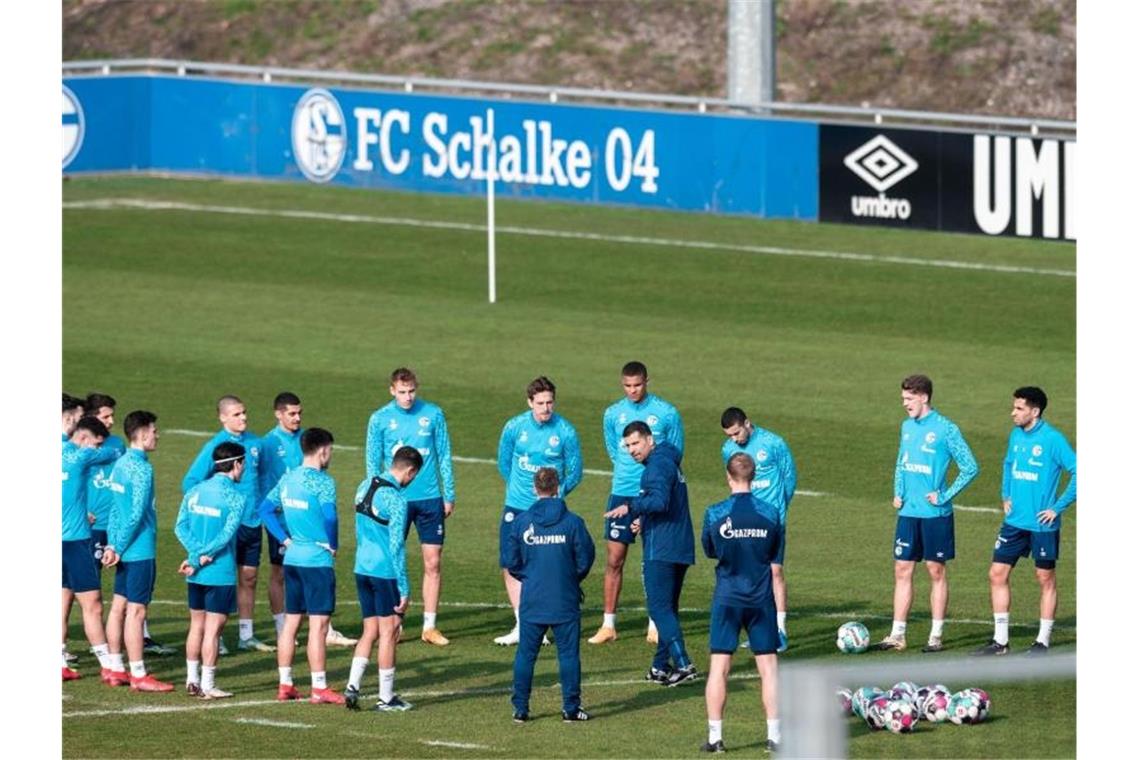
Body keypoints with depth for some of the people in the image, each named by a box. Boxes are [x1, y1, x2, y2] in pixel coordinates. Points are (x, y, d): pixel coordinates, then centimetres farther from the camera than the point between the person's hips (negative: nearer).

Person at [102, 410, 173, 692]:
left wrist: (113, 545, 11)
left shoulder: (121, 464, 11)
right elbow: (137, 513, -19)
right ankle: (139, 675, -4)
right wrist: (118, 548, -13)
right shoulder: (142, 469, -16)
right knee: (136, 611, -6)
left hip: (125, 550, 9)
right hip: (139, 550, -9)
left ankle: (115, 669, 19)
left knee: (119, 606, 13)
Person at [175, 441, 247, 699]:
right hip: (221, 572, -6)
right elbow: (227, 534, -17)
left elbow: (180, 526, -1)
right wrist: (201, 558, -13)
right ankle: (207, 685, 2)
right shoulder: (234, 497, -10)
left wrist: (197, 553, -10)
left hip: (196, 573, 6)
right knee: (213, 628, -1)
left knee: (197, 625, 15)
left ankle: (192, 681, 18)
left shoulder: (195, 491, 8)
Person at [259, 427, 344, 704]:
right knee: (318, 625, -4)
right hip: (317, 559, -7)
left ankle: (285, 684, 17)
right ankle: (319, 689, -3)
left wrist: (285, 538, 8)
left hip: (292, 557, 7)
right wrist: (332, 545, -9)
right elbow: (329, 516, -25)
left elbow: (266, 509, 10)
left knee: (291, 621, 13)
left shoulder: (287, 479, 9)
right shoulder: (322, 481, -14)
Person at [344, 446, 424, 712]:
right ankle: (386, 698, 8)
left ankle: (353, 685, 1)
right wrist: (404, 590, -13)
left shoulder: (366, 486, 6)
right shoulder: (397, 499, -17)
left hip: (362, 569, 7)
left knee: (370, 632, 13)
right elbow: (396, 547, -17)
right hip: (385, 572, -7)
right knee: (388, 633, 3)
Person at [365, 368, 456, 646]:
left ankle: (430, 627, 8)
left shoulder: (433, 414, 1)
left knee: (433, 563, 1)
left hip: (430, 498, 1)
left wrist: (449, 496, 5)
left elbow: (444, 456, 7)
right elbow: (372, 462, 5)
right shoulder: (380, 419, -1)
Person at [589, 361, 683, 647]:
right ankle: (608, 625, 3)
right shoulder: (613, 414, 5)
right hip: (622, 493, 2)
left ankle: (655, 625, 9)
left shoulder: (667, 413, -3)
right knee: (614, 560, -1)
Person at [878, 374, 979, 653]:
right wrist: (898, 493, 8)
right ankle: (897, 635, 6)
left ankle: (936, 636, 8)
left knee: (936, 572, 2)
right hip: (908, 512, 6)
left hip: (935, 514, -6)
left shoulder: (945, 429, -10)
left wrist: (945, 496, -12)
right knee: (903, 570, 4)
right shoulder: (907, 426, 10)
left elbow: (970, 467, -9)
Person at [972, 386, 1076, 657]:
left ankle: (1043, 641, 14)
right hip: (1015, 521, 7)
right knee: (997, 575, 3)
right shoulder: (1016, 435, 6)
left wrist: (1058, 507, -15)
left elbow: (1077, 472, -16)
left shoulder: (1052, 439, -14)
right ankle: (1000, 641, 10)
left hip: (1042, 524, -7)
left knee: (1046, 580, 5)